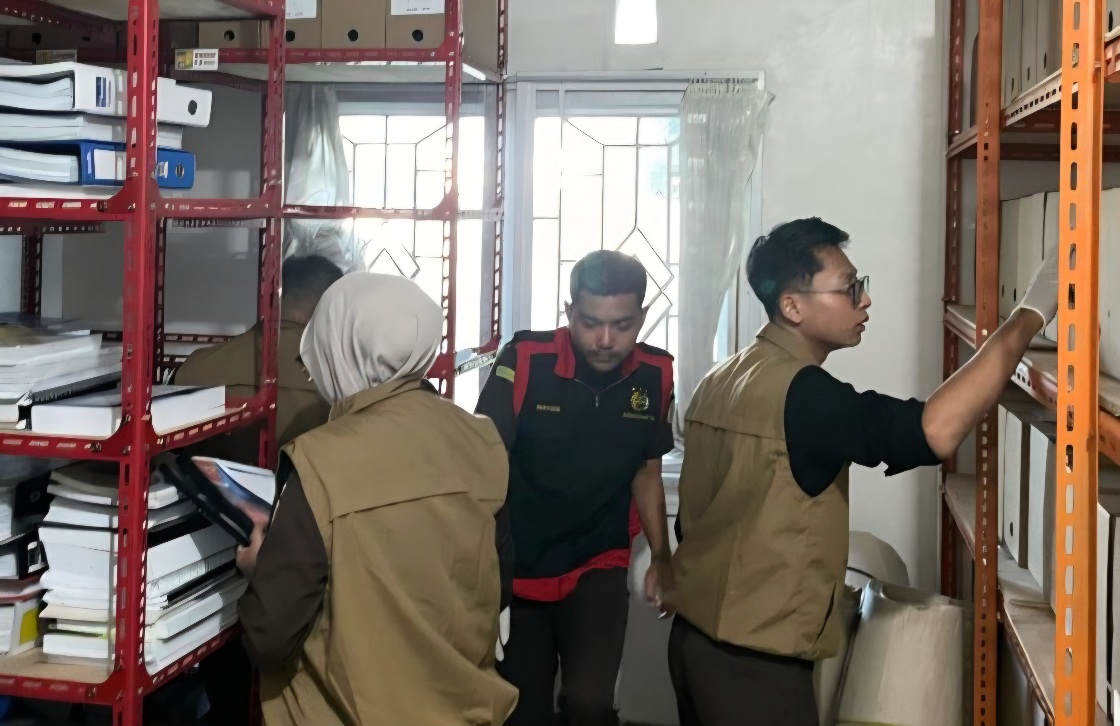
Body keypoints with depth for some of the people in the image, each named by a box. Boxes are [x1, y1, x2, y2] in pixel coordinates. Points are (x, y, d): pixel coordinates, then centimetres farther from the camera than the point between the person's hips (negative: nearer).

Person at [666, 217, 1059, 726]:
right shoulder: (799, 392, -22)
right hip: (752, 660, -9)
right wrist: (1030, 314, -28)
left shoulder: (724, 380, 7)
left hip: (697, 637, 9)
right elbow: (935, 432, -35)